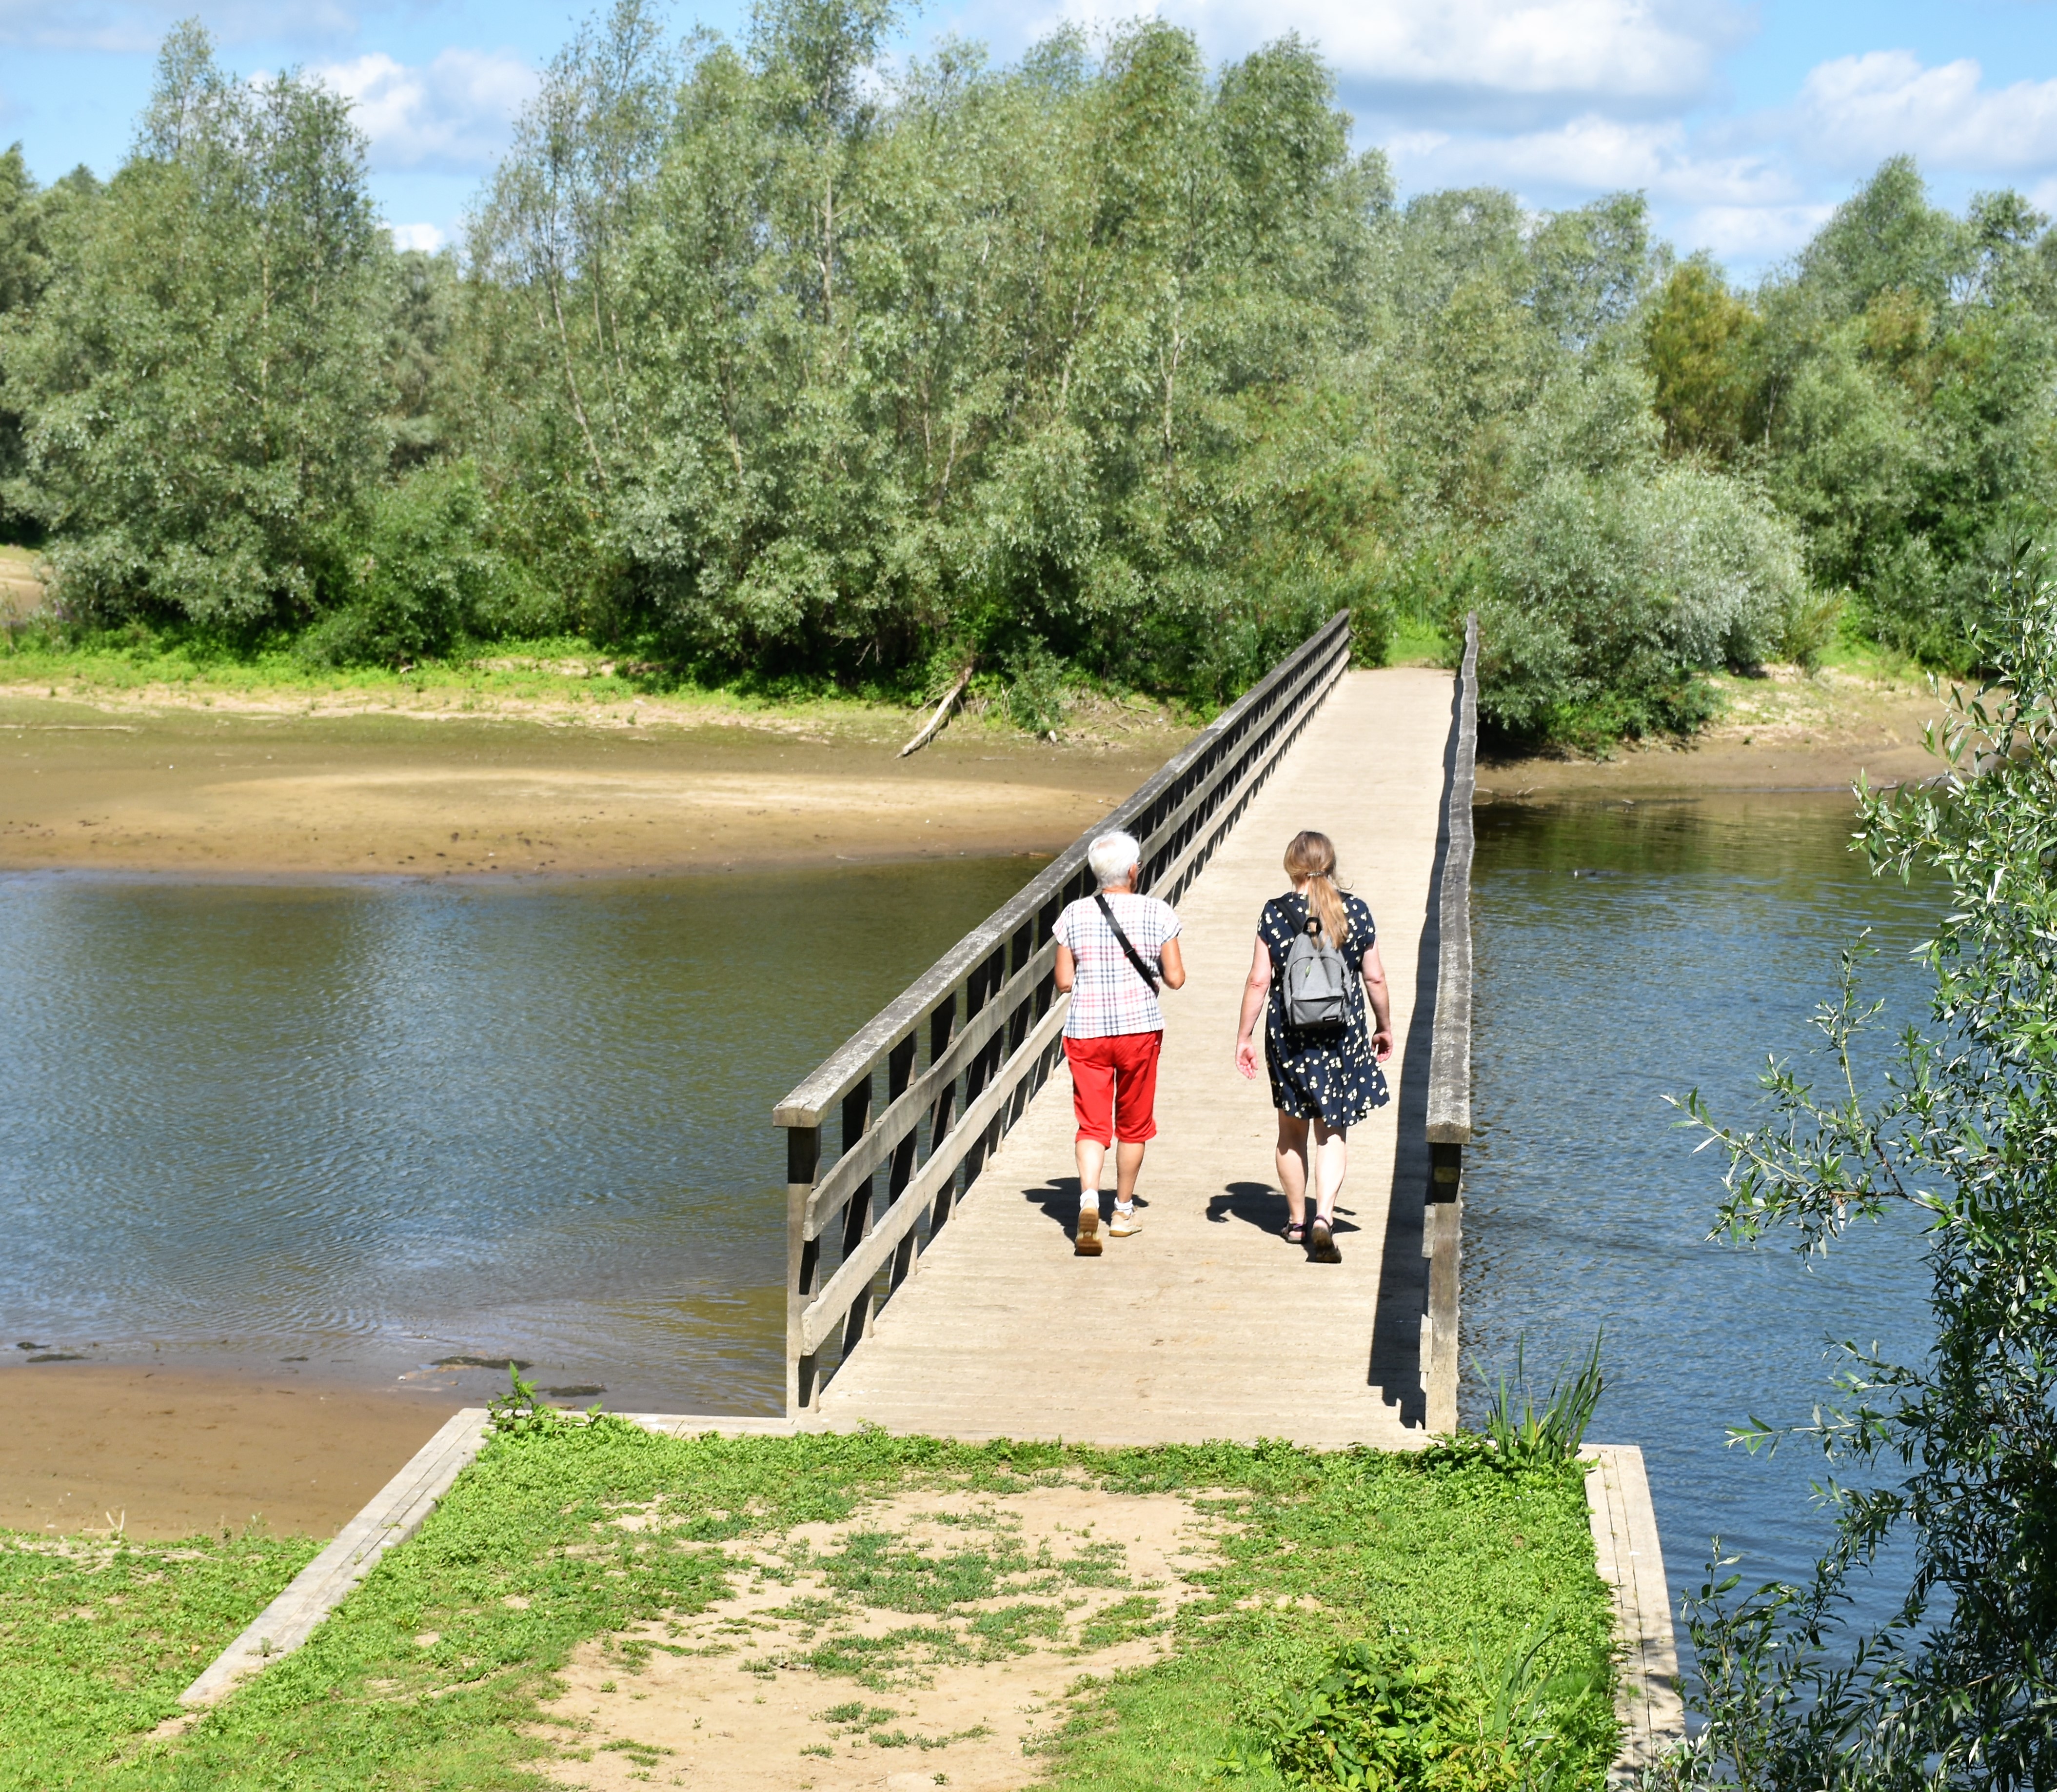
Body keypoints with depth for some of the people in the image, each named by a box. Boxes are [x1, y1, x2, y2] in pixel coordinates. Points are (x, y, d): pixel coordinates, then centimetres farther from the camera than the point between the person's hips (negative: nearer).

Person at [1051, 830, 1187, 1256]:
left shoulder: (1074, 915, -1)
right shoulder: (1157, 913, -5)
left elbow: (1064, 981, 1)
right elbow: (1175, 979, -5)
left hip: (1086, 1030, 1)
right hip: (1139, 1028, -1)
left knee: (1092, 1124, 1)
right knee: (1133, 1124, 15)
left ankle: (1089, 1200, -23)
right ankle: (1123, 1210, 26)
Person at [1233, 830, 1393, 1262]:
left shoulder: (1275, 913, -7)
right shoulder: (1356, 911, -3)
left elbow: (1258, 981, -6)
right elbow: (1375, 978, 2)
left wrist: (1244, 1037, 2)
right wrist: (1385, 1028, 16)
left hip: (1288, 1035, 0)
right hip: (1343, 1034, 0)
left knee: (1292, 1130, 17)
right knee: (1332, 1131, 6)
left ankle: (1296, 1221, 29)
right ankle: (1324, 1217, -13)